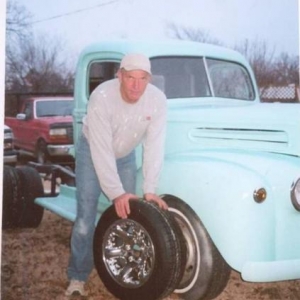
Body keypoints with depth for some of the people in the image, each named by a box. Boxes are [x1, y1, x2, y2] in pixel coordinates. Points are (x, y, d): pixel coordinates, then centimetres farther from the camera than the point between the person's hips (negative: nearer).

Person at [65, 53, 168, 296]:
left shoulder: (157, 100, -26)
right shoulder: (101, 97, -35)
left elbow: (154, 146, -24)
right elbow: (101, 151, -34)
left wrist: (149, 190, -30)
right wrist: (116, 193, -37)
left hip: (126, 156, 3)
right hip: (92, 152, -3)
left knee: (127, 213, 3)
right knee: (86, 216, -7)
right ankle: (77, 277, 5)